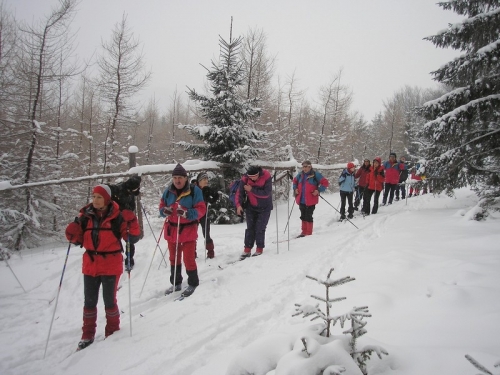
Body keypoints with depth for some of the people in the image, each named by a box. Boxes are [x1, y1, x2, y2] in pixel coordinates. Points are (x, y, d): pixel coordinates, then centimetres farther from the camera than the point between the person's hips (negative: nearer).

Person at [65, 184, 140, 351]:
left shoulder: (117, 217, -10)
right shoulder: (86, 216, 1)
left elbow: (132, 238, -10)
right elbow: (78, 240, 8)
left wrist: (132, 224, -27)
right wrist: (72, 234, -12)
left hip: (111, 265, -4)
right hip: (90, 265, 4)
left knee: (109, 300, 6)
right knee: (89, 301, 13)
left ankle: (112, 332, 27)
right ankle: (87, 335, 28)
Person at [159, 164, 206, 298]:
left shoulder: (195, 191, -11)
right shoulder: (168, 191, 3)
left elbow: (201, 209, -14)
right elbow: (162, 206, 10)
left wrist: (187, 213, -30)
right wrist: (164, 211, -14)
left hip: (188, 230, -5)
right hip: (171, 229, 5)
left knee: (189, 258, 0)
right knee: (174, 258, 16)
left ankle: (193, 284, 18)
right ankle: (176, 283, 31)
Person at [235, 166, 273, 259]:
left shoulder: (266, 177, -22)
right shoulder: (245, 179, -13)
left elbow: (266, 193, -27)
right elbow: (240, 193, -11)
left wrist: (252, 190, -28)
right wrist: (238, 204, -27)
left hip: (264, 208, -3)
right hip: (251, 207, 3)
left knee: (260, 228, -4)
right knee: (250, 228, 3)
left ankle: (259, 249, 11)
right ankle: (247, 249, 10)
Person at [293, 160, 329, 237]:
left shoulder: (315, 174, -8)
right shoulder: (300, 174, 8)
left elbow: (325, 183, -7)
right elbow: (295, 181, 27)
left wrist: (318, 190, -14)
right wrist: (295, 189, 12)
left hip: (311, 200, -6)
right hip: (301, 200, 6)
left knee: (308, 216, -4)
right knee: (303, 216, 14)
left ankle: (309, 233, 6)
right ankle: (304, 231, 26)